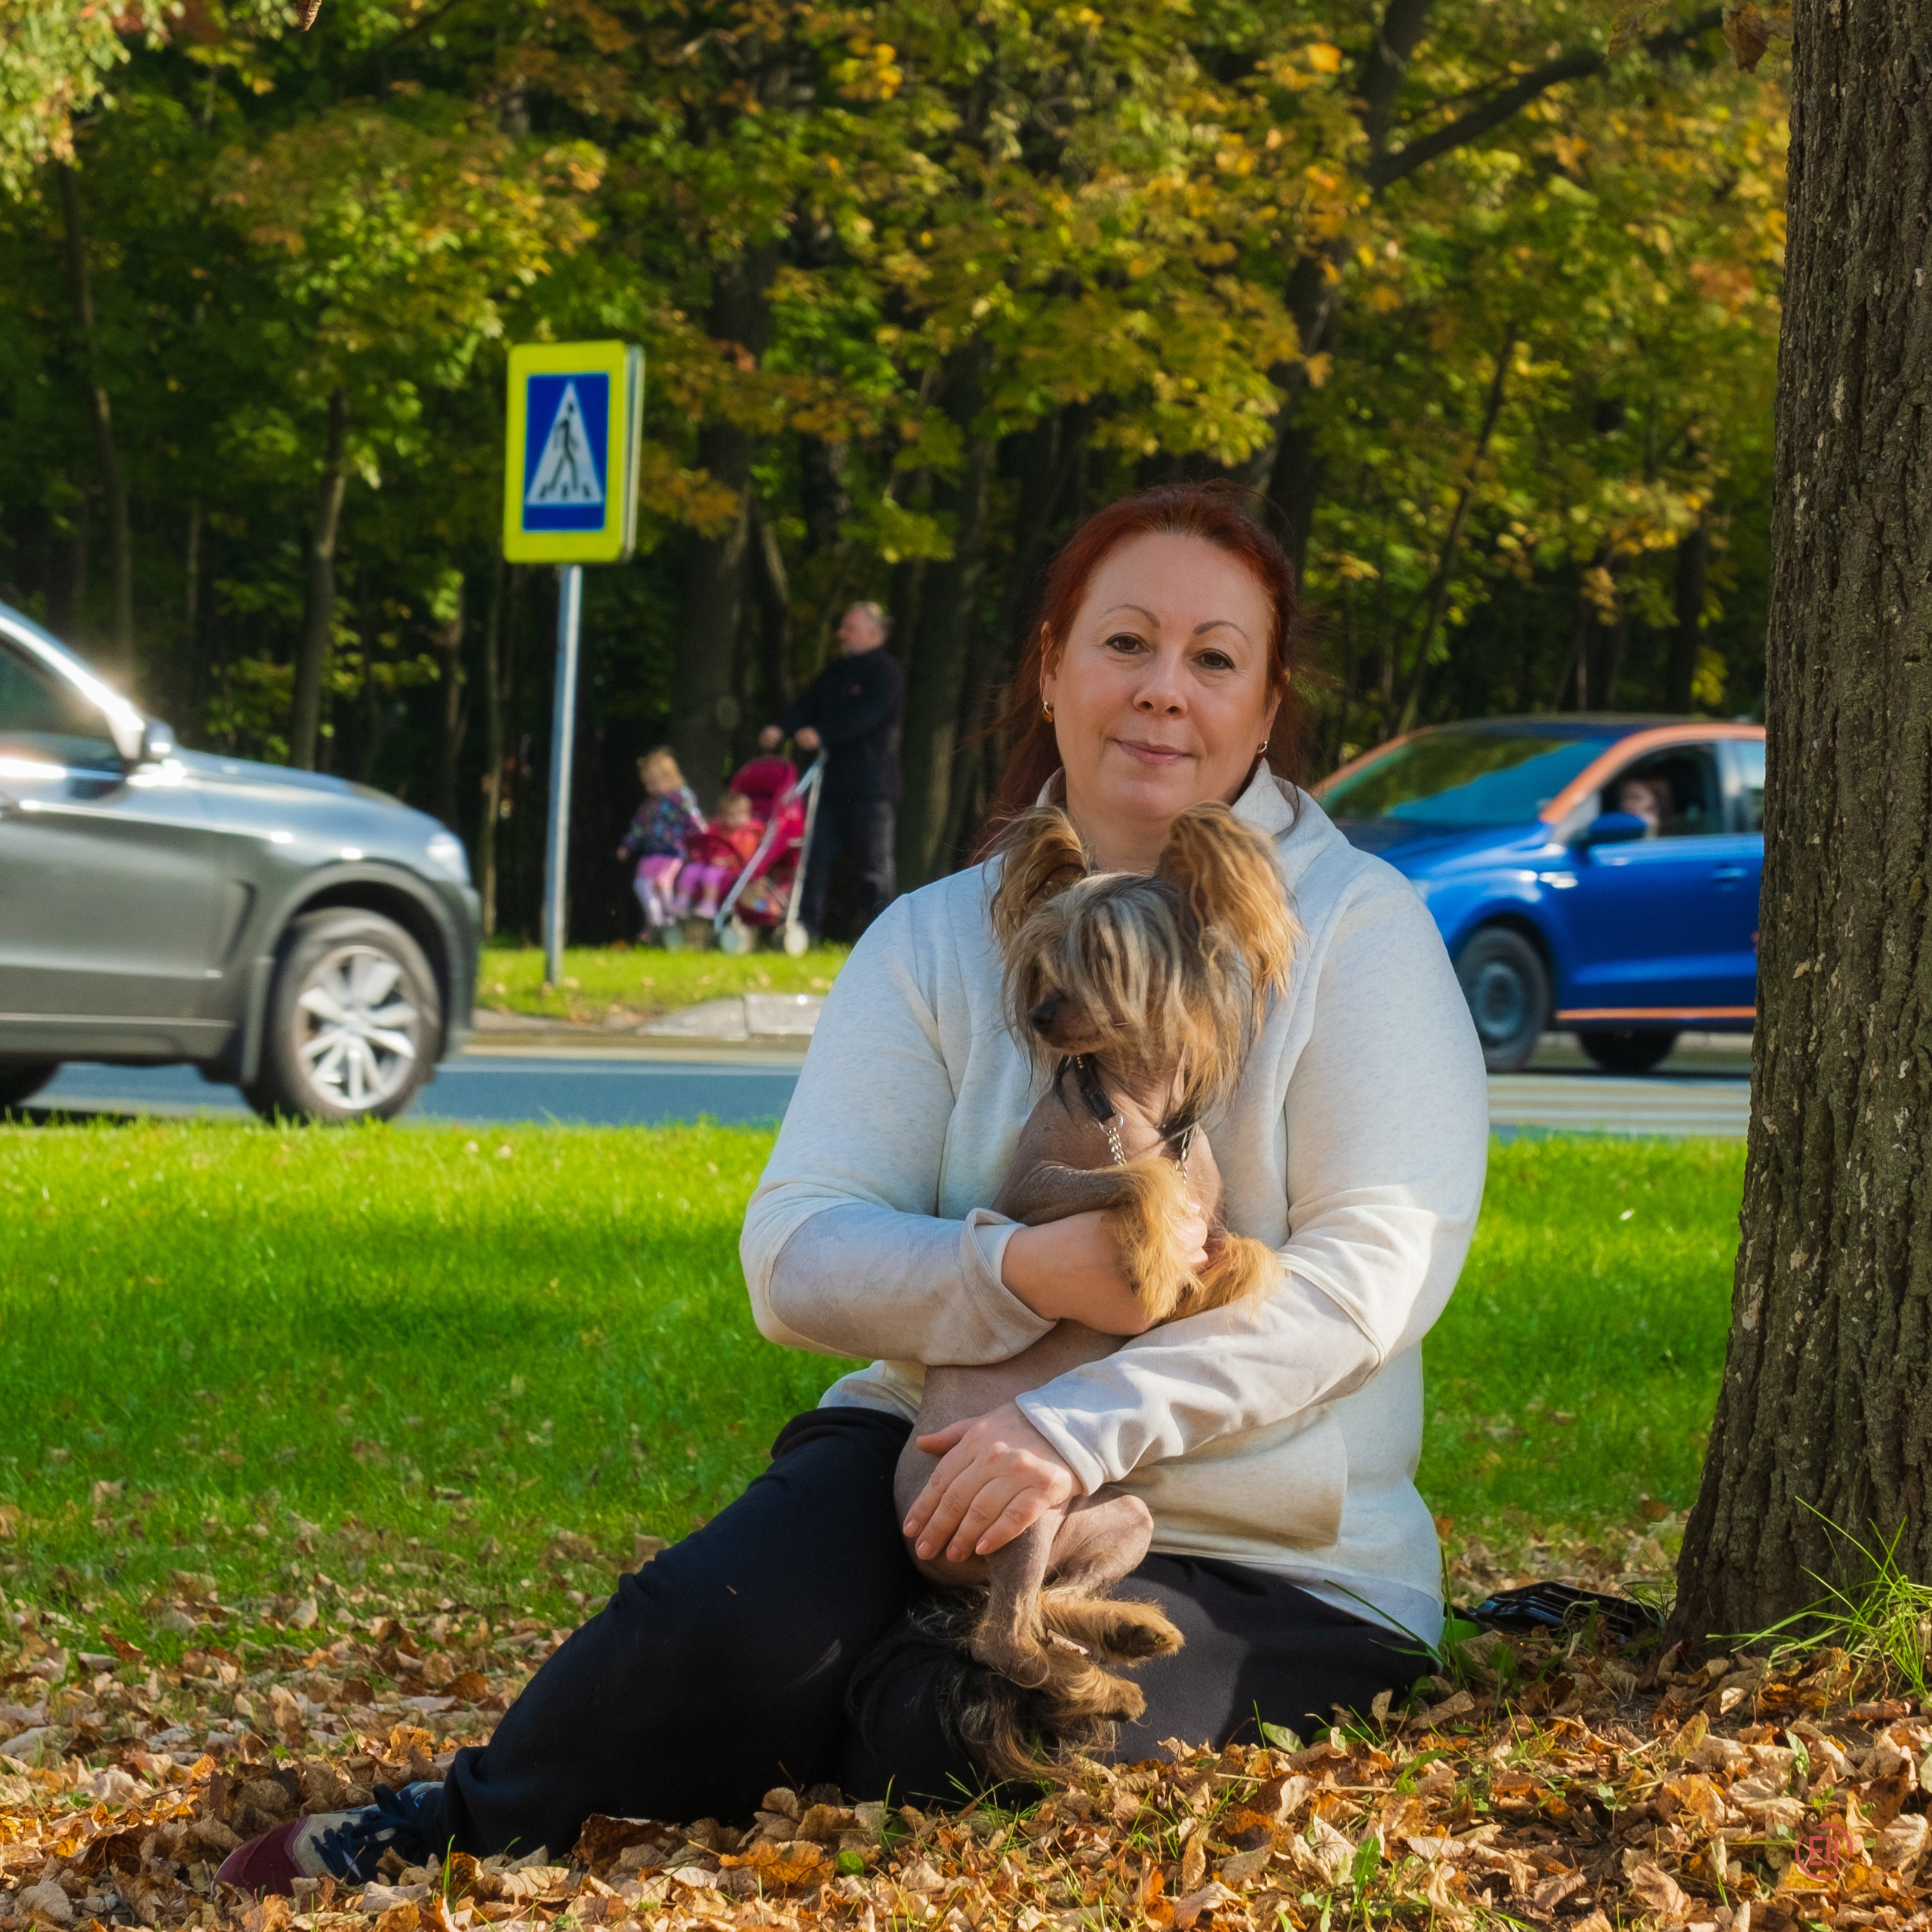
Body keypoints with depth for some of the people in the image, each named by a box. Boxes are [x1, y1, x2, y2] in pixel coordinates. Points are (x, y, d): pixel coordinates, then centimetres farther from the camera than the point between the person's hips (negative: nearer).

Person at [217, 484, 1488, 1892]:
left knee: (938, 1738, -29)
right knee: (729, 1633, -29)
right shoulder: (938, 942, 4)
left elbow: (1382, 1258, -17)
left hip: (1255, 1551, -2)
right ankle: (470, 1828, -7)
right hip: (939, 1454, 2)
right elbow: (795, 1259, -5)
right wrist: (1021, 1273, -26)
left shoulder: (1356, 929, -5)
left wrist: (1086, 1430, -27)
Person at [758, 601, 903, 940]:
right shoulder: (835, 672, 20)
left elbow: (867, 715, -17)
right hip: (831, 785, 7)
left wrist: (822, 734, -28)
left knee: (875, 867, -6)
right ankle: (806, 930, 5)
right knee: (815, 859, 3)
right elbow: (808, 704, 7)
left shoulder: (885, 671, -2)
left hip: (871, 788, -7)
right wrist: (781, 728, -13)